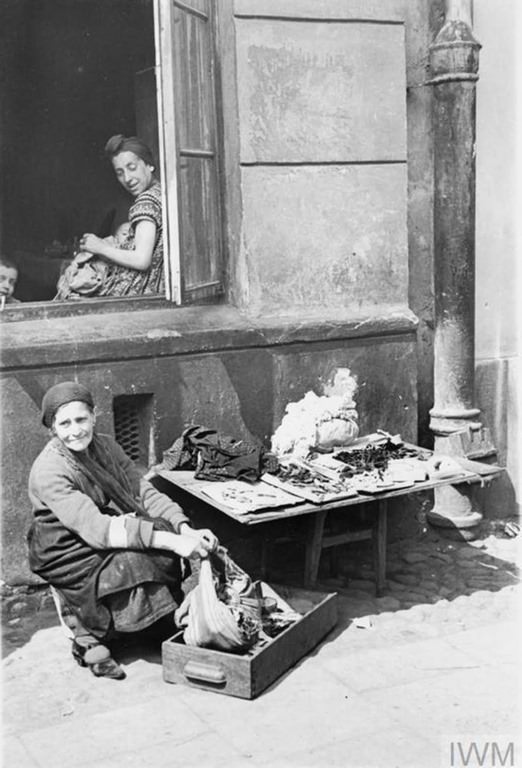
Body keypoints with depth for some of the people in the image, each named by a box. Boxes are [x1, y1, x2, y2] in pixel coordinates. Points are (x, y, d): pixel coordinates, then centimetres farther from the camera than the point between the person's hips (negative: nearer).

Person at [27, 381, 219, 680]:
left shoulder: (107, 447, 1)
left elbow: (144, 492, -5)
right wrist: (170, 540, -38)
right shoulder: (49, 471, -22)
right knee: (137, 561, -29)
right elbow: (95, 528, -31)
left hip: (113, 539, 7)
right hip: (71, 555, -6)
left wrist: (184, 529, -23)